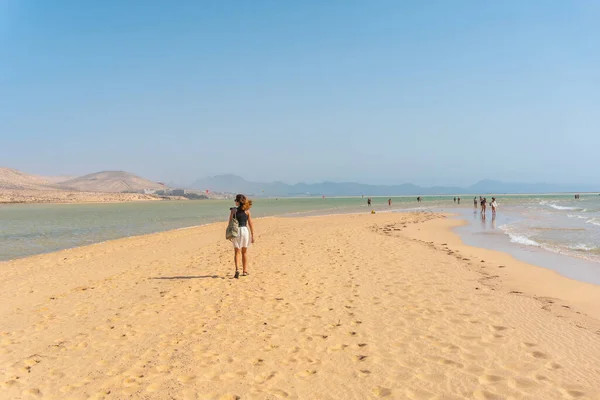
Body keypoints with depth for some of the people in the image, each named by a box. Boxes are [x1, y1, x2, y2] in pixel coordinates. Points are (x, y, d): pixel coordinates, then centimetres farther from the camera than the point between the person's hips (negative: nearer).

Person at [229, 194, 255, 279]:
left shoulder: (233, 210, -4)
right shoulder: (247, 211, 1)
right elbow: (250, 224, 1)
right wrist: (252, 235, 8)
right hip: (245, 230, 1)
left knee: (237, 252, 4)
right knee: (244, 252, 16)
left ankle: (237, 269, -15)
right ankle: (245, 271, 22)